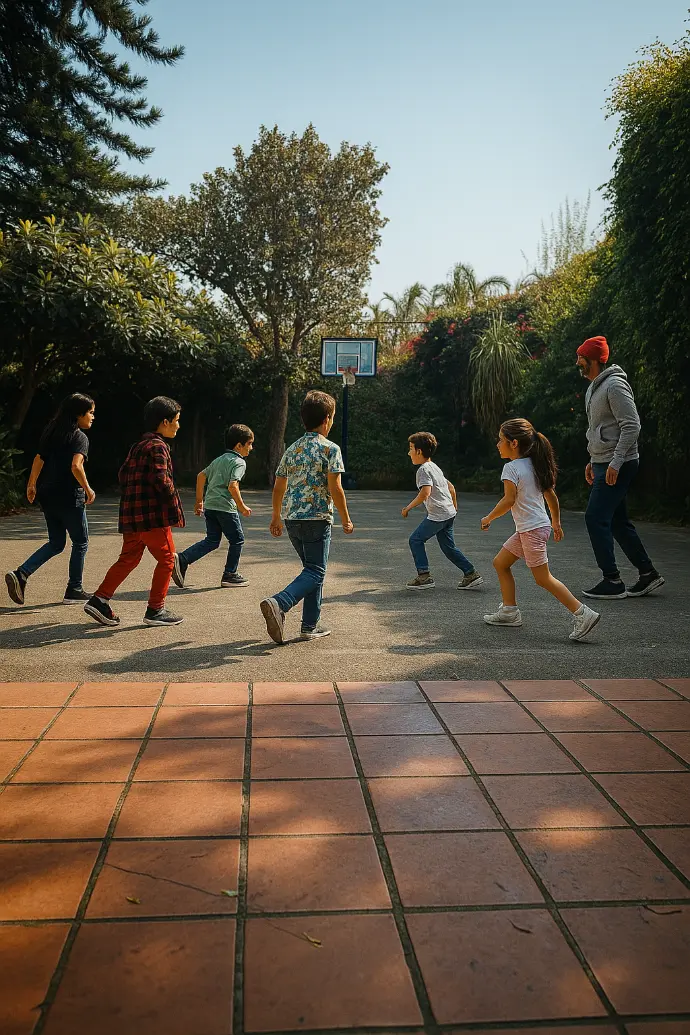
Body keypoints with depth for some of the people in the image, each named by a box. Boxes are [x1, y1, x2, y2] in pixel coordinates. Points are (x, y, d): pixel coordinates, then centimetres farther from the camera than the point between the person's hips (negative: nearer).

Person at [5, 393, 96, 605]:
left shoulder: (51, 433, 10)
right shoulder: (79, 437, -11)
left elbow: (38, 460, 9)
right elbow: (76, 466, -25)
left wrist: (31, 485, 17)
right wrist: (88, 489, -14)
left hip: (47, 495, 7)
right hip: (69, 497, -7)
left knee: (56, 543, 17)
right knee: (80, 543, 10)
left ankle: (21, 574, -2)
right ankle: (74, 590, 15)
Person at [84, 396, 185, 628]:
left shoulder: (138, 446, 17)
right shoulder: (158, 447, -12)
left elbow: (124, 473, 20)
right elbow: (161, 480, -22)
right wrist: (175, 509, -13)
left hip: (131, 513, 9)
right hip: (153, 514, -9)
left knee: (129, 558, 16)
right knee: (166, 558, 2)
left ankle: (99, 600, 13)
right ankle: (155, 610, 6)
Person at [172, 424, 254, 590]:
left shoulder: (219, 459, 19)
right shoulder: (239, 462, -8)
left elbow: (201, 475, 23)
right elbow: (233, 485, -21)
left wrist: (199, 500, 28)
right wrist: (242, 507, -13)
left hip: (209, 505, 8)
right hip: (225, 507, -8)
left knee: (212, 541, 12)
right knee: (237, 540, 9)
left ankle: (182, 559, -4)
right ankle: (230, 575, 14)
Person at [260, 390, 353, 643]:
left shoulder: (292, 449, 12)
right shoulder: (330, 449, -8)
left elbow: (278, 487, 14)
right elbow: (335, 489, -14)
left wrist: (276, 517, 24)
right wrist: (346, 519, -4)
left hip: (291, 518, 7)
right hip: (317, 518, -7)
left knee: (312, 568, 18)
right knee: (315, 572, -1)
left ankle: (311, 626, 17)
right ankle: (278, 603, -24)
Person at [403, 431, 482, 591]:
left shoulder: (424, 469, -12)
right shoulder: (434, 467, 18)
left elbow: (425, 493, -25)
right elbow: (451, 487, 25)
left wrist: (408, 507, -17)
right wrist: (454, 507, 35)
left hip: (437, 515, -10)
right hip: (449, 513, 10)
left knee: (416, 540, -1)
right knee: (448, 546, 13)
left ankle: (424, 576, -2)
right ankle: (472, 574, 12)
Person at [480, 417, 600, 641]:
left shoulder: (511, 467, -14)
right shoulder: (533, 465, 11)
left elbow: (509, 500, -22)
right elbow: (551, 494, 15)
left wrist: (489, 518, -9)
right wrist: (556, 522, 25)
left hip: (532, 529, -10)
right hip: (528, 529, 10)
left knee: (543, 578, -5)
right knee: (500, 563, 16)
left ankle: (582, 614, -7)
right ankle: (509, 611, 20)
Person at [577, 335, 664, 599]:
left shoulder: (615, 385, -14)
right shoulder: (594, 388, 17)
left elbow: (632, 426, -20)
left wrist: (615, 463, -23)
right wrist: (592, 461, 22)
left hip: (617, 465, -10)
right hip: (603, 464, 10)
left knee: (596, 518, -11)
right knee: (617, 521, 12)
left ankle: (613, 582, -5)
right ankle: (648, 573, 21)